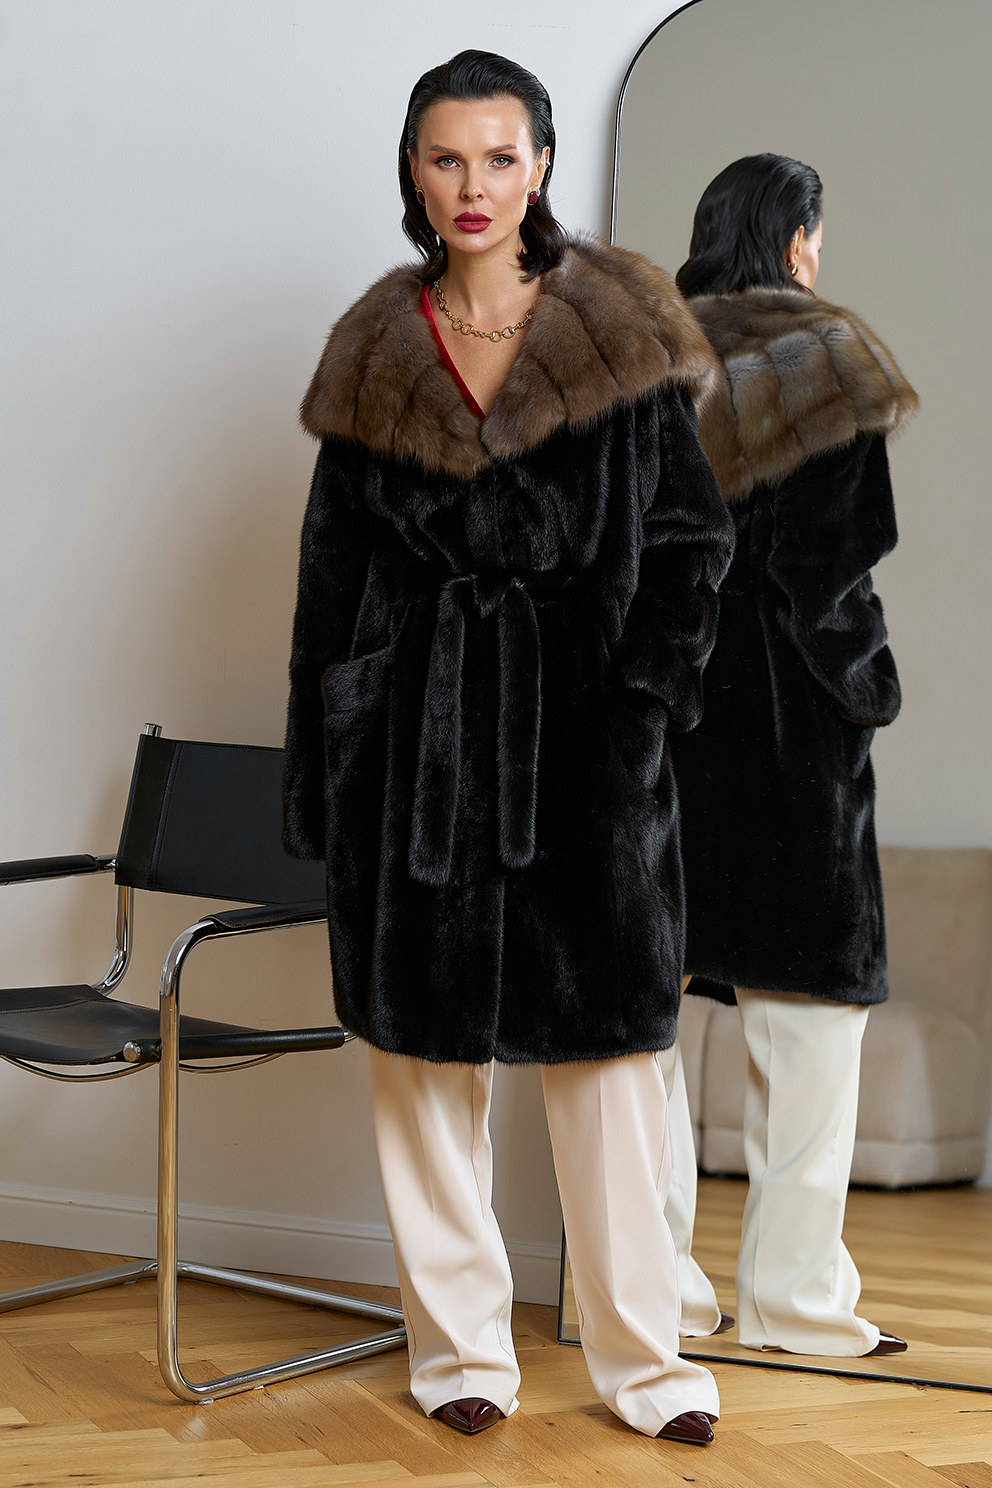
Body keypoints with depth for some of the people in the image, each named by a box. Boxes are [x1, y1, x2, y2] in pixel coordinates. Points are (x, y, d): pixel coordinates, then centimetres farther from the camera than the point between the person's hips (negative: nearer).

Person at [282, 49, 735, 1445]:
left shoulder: (621, 325, 2)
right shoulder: (379, 350, 7)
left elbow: (687, 537, 2)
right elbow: (336, 568, 9)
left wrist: (643, 708, -9)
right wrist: (325, 778, 5)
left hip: (583, 715, -2)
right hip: (420, 722, 2)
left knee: (605, 1028, 1)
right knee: (427, 1029, 5)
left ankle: (641, 1352, 11)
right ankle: (461, 1344, 17)